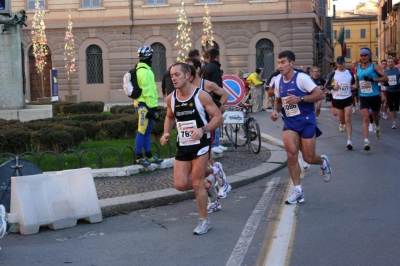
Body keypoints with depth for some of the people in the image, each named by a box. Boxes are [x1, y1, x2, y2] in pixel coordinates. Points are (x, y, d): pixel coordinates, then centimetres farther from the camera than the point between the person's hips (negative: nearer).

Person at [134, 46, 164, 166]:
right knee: (142, 131, -7)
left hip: (144, 104, 11)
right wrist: (151, 106, -19)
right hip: (145, 105, -11)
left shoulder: (141, 69, 17)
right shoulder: (145, 71, -16)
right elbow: (147, 91, -20)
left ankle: (149, 156, 19)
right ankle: (139, 157, -4)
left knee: (147, 131, 13)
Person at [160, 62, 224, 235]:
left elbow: (219, 118, -12)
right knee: (180, 185, -1)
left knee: (196, 184, -5)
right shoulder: (171, 98, 0)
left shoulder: (201, 96, -14)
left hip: (201, 145, -5)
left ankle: (204, 221, 12)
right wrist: (166, 133, 1)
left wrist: (203, 129, -28)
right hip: (182, 146, 5)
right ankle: (208, 183, 29)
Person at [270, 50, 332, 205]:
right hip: (289, 122, 4)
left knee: (309, 158, 0)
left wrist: (300, 98, -27)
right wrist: (276, 110, 0)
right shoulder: (278, 81, 5)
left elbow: (320, 94, -17)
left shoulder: (301, 78, -13)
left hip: (306, 121, -4)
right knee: (291, 155, -13)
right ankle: (298, 191, -3)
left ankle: (323, 162, 38)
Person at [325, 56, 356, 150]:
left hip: (347, 99, -1)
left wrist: (354, 86, -7)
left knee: (348, 119, -9)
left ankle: (349, 141, -13)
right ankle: (341, 124, 53)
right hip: (337, 99, 1)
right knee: (341, 119, 13)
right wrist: (333, 87, -18)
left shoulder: (349, 73, 3)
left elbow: (354, 83, 16)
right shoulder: (334, 74, 0)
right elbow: (327, 85, 2)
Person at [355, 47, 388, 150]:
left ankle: (377, 127, 55)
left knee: (375, 115, 19)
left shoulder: (374, 66, -6)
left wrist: (373, 79, -24)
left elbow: (385, 78, -12)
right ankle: (366, 141, -21)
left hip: (375, 96, -1)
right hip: (363, 97, 1)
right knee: (365, 118, -14)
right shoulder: (358, 68, 6)